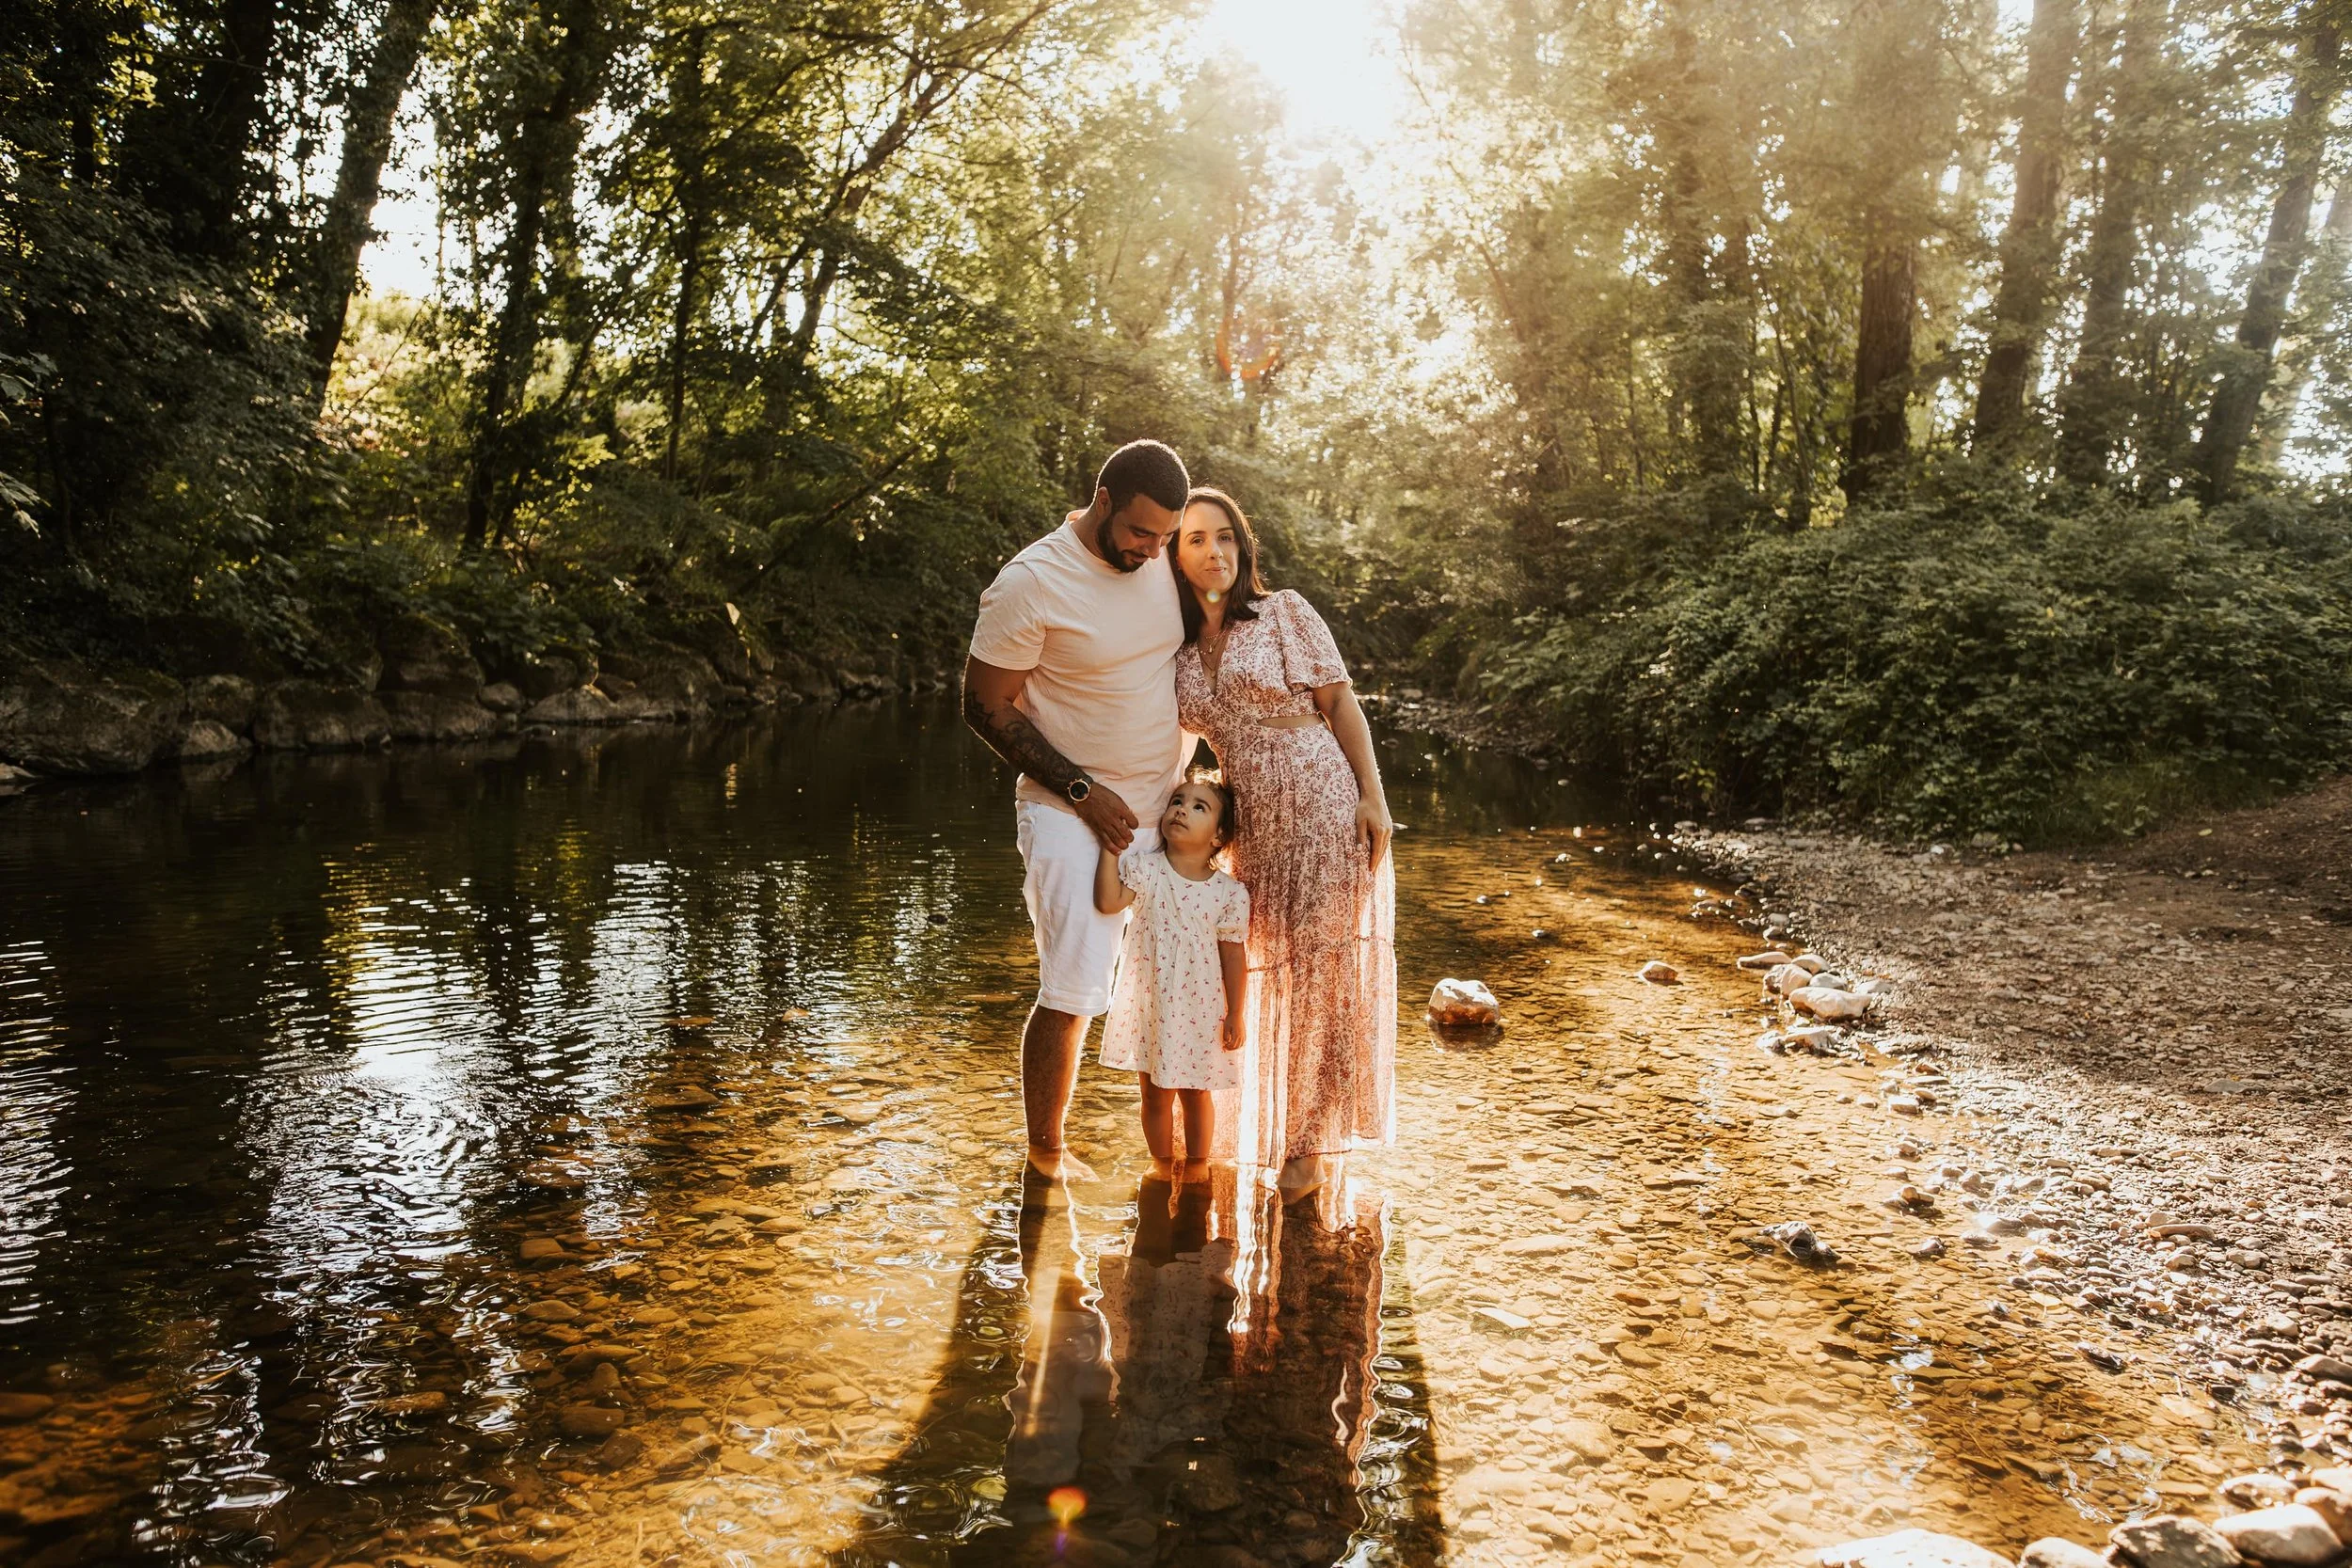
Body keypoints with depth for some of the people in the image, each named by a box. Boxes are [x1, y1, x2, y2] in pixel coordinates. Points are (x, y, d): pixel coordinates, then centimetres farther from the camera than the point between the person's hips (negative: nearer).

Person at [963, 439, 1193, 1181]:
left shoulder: (1163, 563, 3)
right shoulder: (1031, 584, -16)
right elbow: (986, 707, -11)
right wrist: (1082, 791, -15)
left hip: (1163, 811, 6)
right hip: (1075, 814, -6)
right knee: (1073, 994, -8)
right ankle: (1045, 1155, 10)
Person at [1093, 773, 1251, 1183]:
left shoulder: (1228, 892, -9)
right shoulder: (1144, 867, -7)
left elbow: (1233, 955, -4)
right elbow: (1108, 902, -22)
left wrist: (1236, 1014, -2)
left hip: (1200, 1009, -1)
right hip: (1148, 1003, 1)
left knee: (1195, 1092, 14)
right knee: (1155, 1093, 13)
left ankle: (1197, 1162, 32)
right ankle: (1161, 1161, 31)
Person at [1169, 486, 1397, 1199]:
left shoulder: (1282, 611, -4)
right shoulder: (1176, 645, 7)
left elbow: (1340, 701, -5)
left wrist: (1373, 796, -12)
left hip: (1323, 801, -5)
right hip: (1252, 825, 5)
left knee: (1325, 967, 1)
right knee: (1273, 970, 14)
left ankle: (1315, 1139, 15)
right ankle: (1284, 1124, 32)